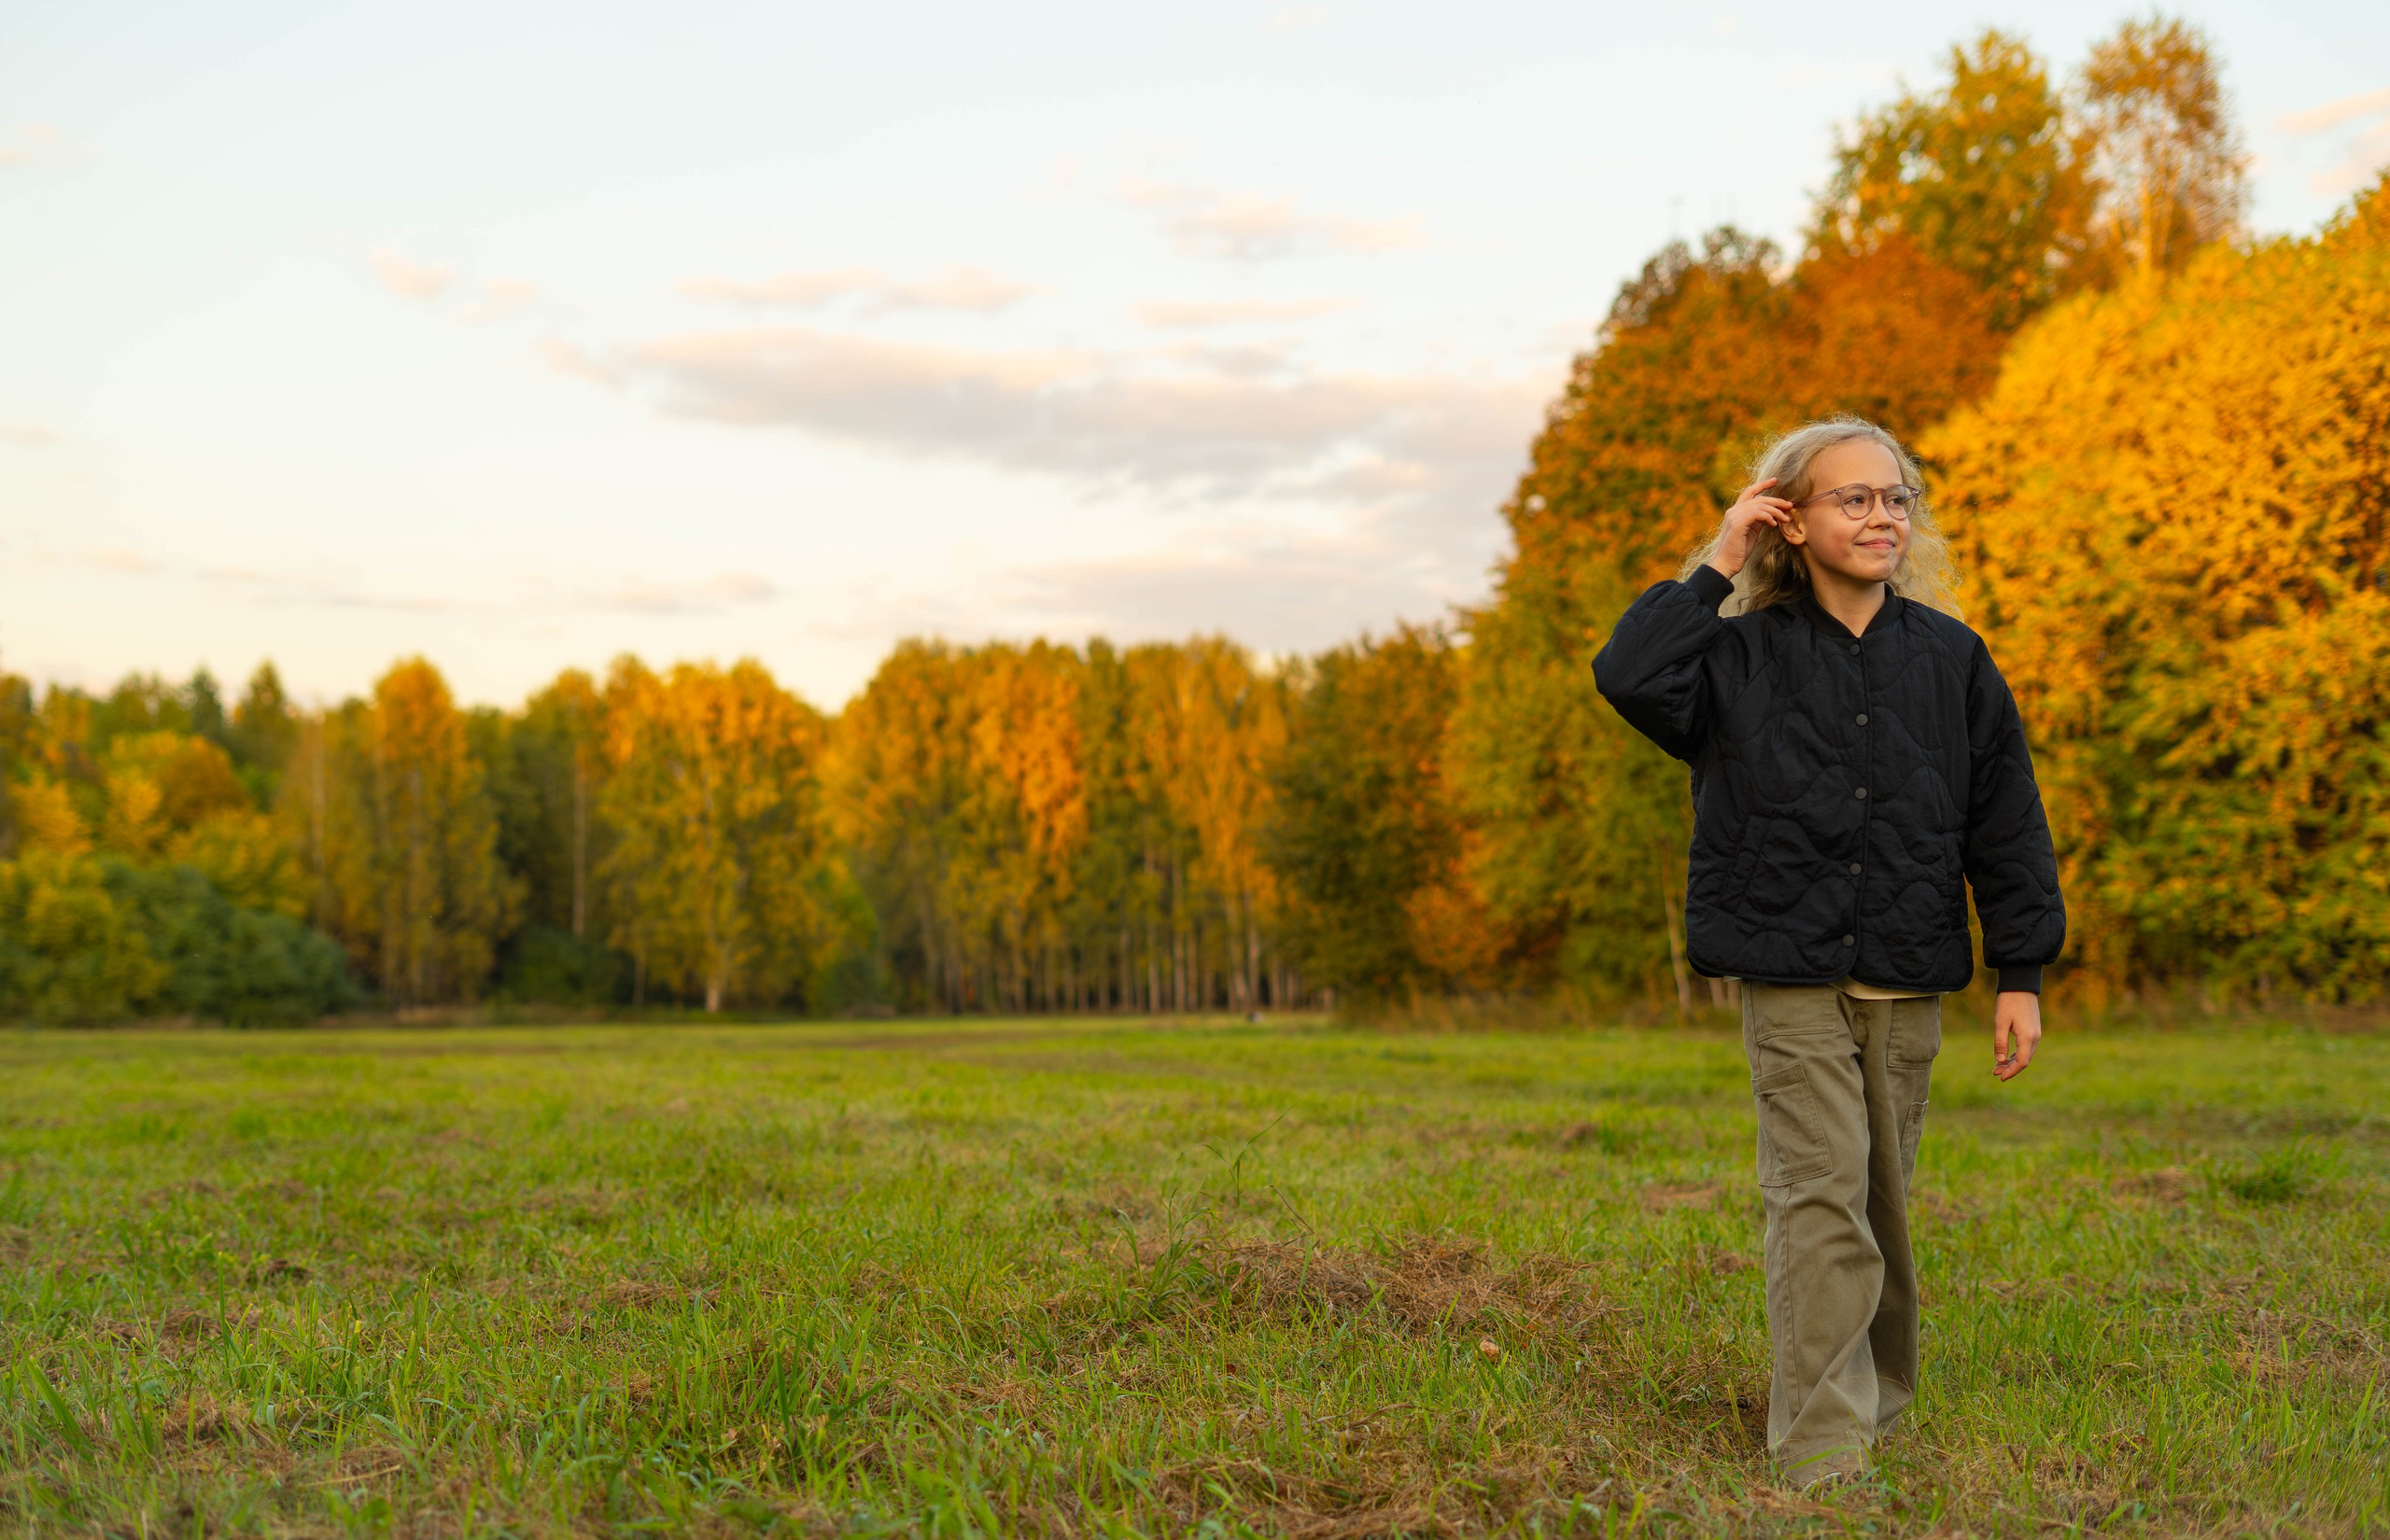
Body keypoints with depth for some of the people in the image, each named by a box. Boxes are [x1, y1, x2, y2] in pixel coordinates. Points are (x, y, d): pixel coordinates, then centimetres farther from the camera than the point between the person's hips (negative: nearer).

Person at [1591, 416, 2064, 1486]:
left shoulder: (1949, 657, 7)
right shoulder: (1745, 653, 1)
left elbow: (2006, 822, 9)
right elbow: (1631, 677, -19)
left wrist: (2021, 974, 5)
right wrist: (1715, 570, -9)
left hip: (1907, 983, 3)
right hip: (1791, 977, -3)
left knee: (1881, 1199, 11)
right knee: (1820, 1196, -11)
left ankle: (1878, 1403, 29)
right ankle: (1820, 1448, -10)